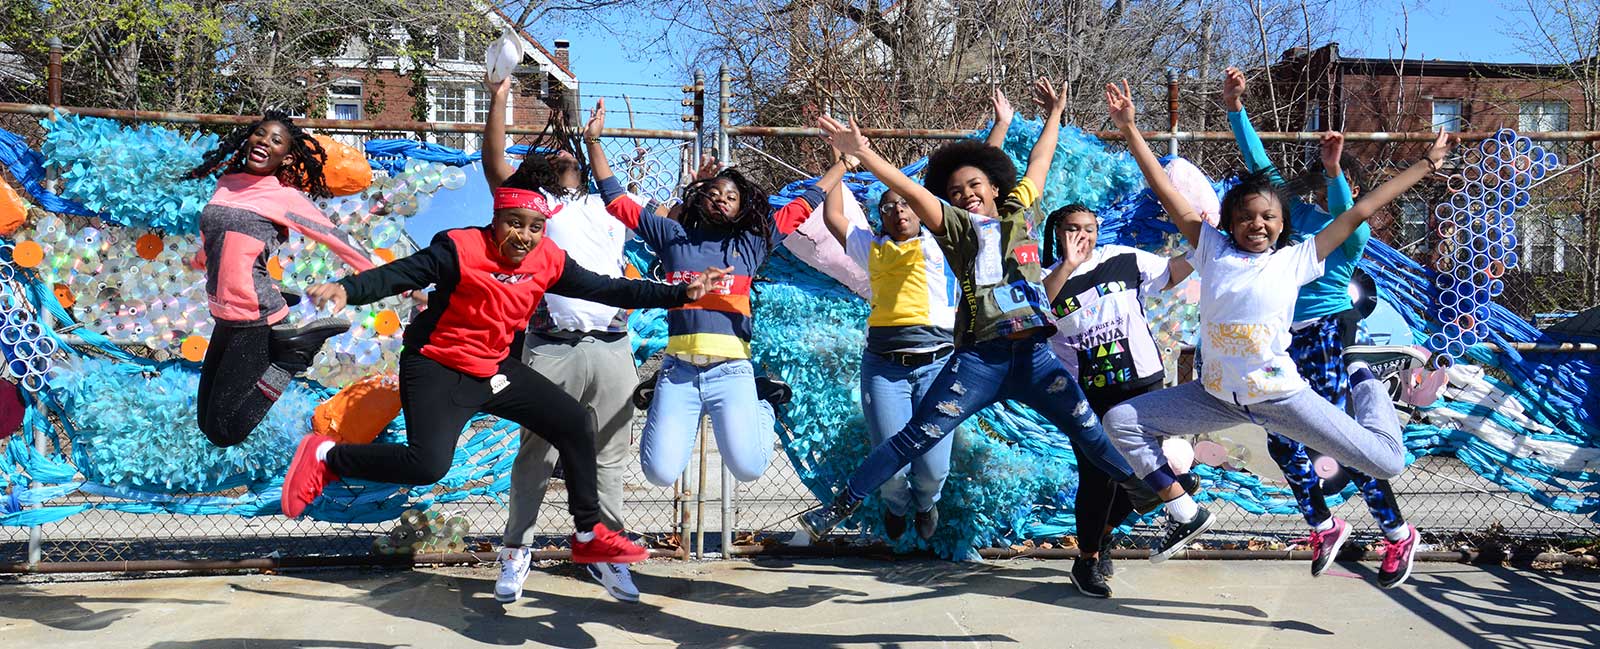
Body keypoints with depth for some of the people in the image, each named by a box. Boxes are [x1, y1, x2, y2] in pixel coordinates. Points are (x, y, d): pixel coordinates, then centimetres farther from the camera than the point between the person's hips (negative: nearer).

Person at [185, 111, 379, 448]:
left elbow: (337, 239, -5)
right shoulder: (226, 184, 8)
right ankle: (284, 344, 19)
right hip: (224, 319, 7)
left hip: (255, 322, -7)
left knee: (223, 431, -5)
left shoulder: (285, 196, -8)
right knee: (208, 421, 16)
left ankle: (290, 352, 1)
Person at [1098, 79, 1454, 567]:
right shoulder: (1213, 250, -1)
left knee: (1388, 462, -6)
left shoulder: (1297, 259, -3)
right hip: (1218, 396, 2)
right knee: (1122, 421, -5)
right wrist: (1129, 129, -7)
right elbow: (1166, 191, -4)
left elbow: (1361, 211, -1)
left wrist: (1426, 165, 3)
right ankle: (1187, 514, 10)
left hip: (1281, 396, -2)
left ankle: (1360, 378, 27)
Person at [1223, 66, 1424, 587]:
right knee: (1282, 442, 8)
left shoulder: (1356, 230, -1)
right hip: (1286, 336, 6)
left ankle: (1398, 533, 5)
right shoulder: (1299, 213, 13)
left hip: (1327, 329, -6)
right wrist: (1235, 108, 6)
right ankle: (1325, 527, 26)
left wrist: (1334, 171, -43)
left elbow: (1345, 219, -26)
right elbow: (1260, 164, 12)